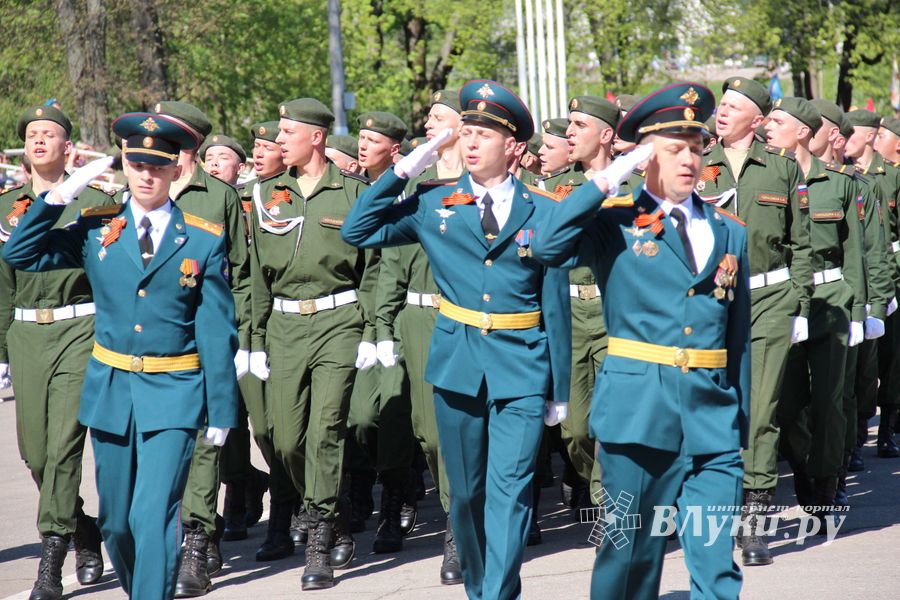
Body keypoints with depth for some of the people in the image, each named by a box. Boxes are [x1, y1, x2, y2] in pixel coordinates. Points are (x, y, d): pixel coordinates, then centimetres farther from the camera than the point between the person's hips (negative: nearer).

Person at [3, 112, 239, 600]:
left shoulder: (204, 241, -1)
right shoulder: (96, 229, 5)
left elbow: (218, 332, 0)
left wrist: (221, 410, -2)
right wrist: (63, 193, -6)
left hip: (173, 395, -3)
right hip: (110, 390, 3)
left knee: (153, 515, -15)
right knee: (115, 520, 12)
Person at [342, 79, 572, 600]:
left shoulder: (544, 212, 2)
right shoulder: (433, 203, 6)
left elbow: (557, 306, 4)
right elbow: (357, 232, 5)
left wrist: (560, 390, 4)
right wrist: (402, 172, -3)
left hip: (522, 371, -2)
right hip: (457, 367, 2)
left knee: (509, 491, -11)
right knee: (467, 493, 12)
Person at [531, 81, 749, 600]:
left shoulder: (729, 233, 13)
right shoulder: (614, 223, 1)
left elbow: (739, 335, 16)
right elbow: (547, 247, -18)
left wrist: (740, 422, 14)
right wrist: (608, 181, -15)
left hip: (712, 421, 3)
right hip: (639, 413, -3)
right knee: (634, 553, 6)